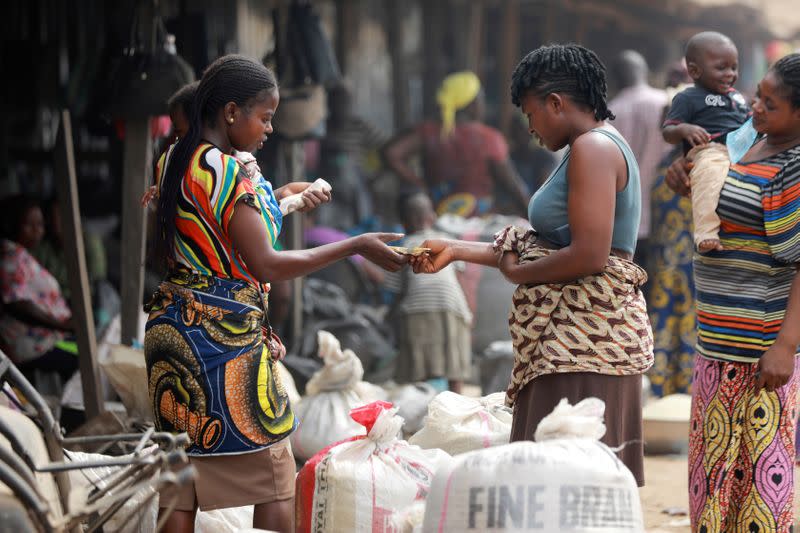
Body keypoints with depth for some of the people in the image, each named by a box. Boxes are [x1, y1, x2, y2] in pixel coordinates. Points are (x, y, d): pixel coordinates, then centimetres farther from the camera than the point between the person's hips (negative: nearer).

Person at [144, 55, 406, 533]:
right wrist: (356, 247, -15)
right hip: (227, 332, -8)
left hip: (173, 325, 8)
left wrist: (279, 197, 19)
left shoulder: (172, 164, 10)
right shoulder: (235, 173, -15)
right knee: (274, 478, 2)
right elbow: (265, 264, -18)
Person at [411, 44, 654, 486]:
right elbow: (543, 247, 19)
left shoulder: (593, 147, -12)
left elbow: (588, 256, -22)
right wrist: (455, 251, 18)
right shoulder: (595, 146, 20)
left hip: (583, 340, -10)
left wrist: (514, 272, -7)